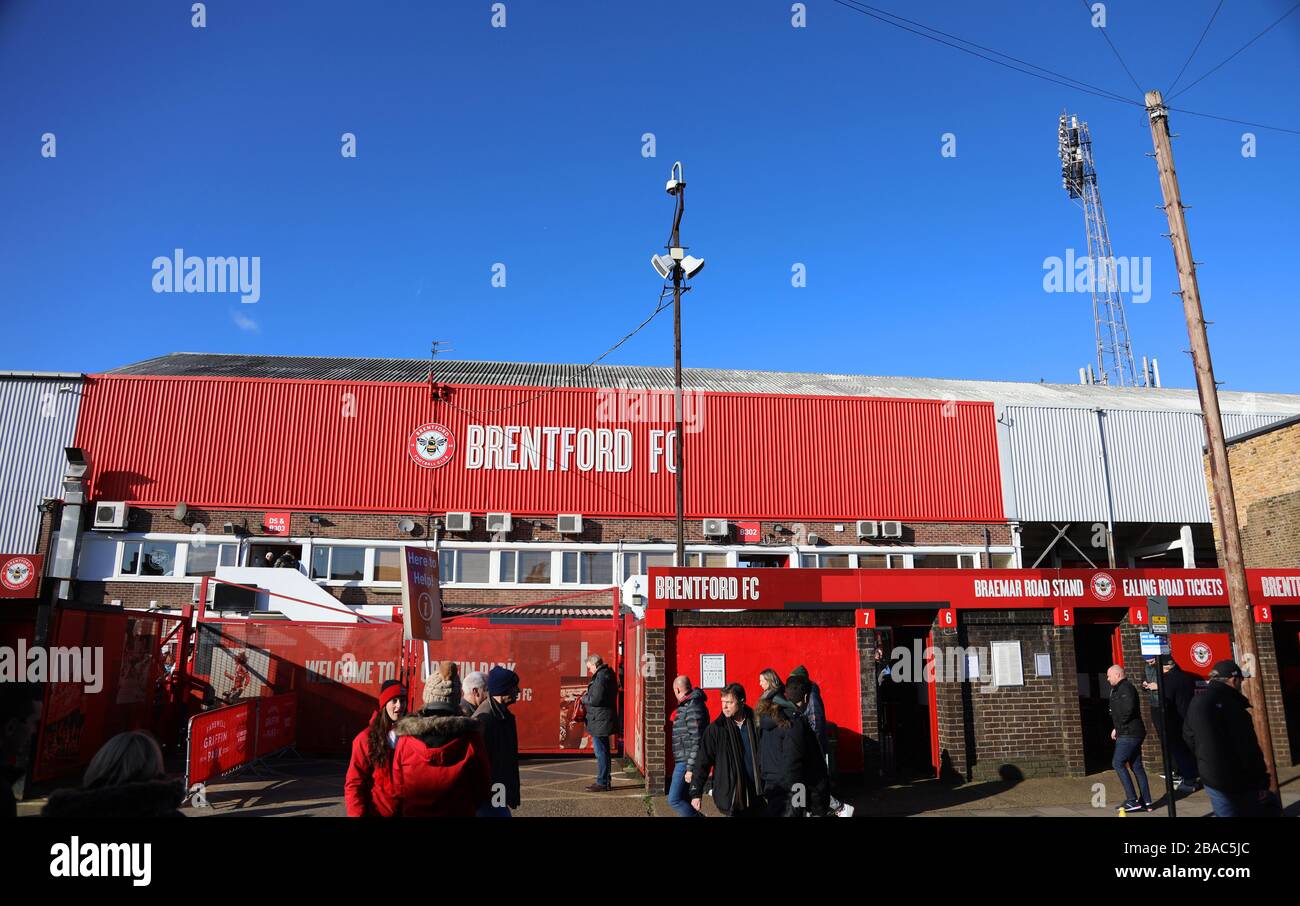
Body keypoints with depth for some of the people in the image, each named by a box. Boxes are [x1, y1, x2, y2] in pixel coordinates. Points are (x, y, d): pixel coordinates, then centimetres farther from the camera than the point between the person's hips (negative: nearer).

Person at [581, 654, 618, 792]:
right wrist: (588, 696, 8)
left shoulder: (601, 677, -20)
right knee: (604, 751, 17)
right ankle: (604, 781, 25)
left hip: (600, 721, -11)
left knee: (601, 752, -4)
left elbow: (595, 699, -24)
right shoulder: (608, 674, 13)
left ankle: (602, 783, 2)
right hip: (605, 719, 11)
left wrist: (584, 698, -6)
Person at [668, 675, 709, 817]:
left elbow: (697, 740, -22)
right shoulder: (686, 705, 13)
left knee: (674, 799, -9)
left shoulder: (693, 707, -18)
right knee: (683, 798, 14)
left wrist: (690, 768, -22)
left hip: (687, 762, -10)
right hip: (682, 761, 10)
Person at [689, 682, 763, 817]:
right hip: (731, 796, -2)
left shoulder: (755, 724, 0)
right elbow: (702, 761, -2)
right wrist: (696, 792, -5)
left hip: (756, 795, 2)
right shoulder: (715, 729, -4)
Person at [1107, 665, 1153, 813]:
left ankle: (1132, 800, -10)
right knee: (1136, 766, 11)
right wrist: (1117, 728, 12)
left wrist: (1119, 726, -15)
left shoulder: (1125, 688, -13)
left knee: (1118, 763, -10)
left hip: (1129, 734, -10)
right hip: (1131, 733, 10)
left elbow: (1129, 709, -26)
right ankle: (1146, 802, 13)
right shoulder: (1119, 689, 19)